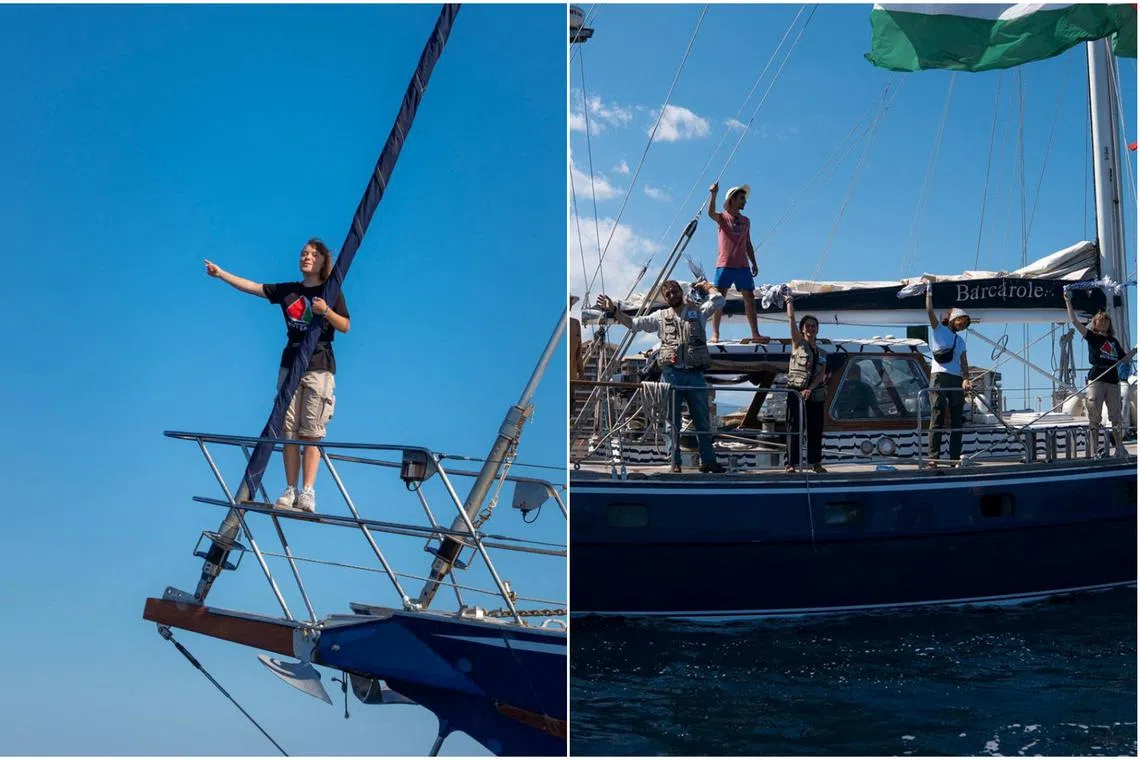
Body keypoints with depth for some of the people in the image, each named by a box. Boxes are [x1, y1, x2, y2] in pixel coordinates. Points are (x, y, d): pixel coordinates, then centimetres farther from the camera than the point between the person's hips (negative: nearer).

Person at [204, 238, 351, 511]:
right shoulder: (288, 290, 12)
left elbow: (345, 327, -1)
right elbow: (252, 287, 7)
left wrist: (326, 311, -18)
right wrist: (221, 274, -1)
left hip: (319, 368, -4)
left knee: (311, 433, -8)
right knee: (289, 430, -1)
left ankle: (307, 492, -10)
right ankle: (290, 491, 1)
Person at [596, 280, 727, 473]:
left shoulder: (698, 312, 8)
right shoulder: (661, 317, 10)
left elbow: (719, 300, -3)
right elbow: (633, 323, 9)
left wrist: (707, 286, 13)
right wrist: (613, 310, -1)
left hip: (695, 375, 0)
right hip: (671, 374, 0)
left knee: (703, 421, 6)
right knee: (672, 422, 4)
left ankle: (708, 461, 14)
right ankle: (675, 462, 11)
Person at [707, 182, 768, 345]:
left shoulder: (745, 221, 17)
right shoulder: (722, 218, 3)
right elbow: (711, 213, -21)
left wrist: (754, 263, 13)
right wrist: (713, 194, -34)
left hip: (743, 266, 5)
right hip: (725, 265, -5)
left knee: (750, 298, 0)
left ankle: (755, 334, 1)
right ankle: (715, 334, -1)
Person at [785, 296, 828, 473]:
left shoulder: (821, 352, 13)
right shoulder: (798, 343, 4)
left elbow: (821, 374, 1)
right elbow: (791, 318, -4)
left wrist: (810, 389, -14)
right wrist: (789, 300, -6)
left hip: (815, 394, 4)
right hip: (796, 392, -4)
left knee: (815, 430, 7)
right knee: (795, 428, -6)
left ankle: (815, 462, 15)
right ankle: (791, 463, -6)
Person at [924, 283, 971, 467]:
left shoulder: (961, 341, 22)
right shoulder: (938, 329, 9)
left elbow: (964, 363, 10)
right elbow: (930, 311, -5)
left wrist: (966, 379, -6)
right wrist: (929, 291, -5)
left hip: (957, 381, 6)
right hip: (939, 377, -6)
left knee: (957, 421, 3)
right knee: (937, 418, -12)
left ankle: (956, 458, 4)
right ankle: (933, 457, -16)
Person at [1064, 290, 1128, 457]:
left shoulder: (1114, 341, 18)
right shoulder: (1092, 337, 6)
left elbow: (1123, 359, 21)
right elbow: (1074, 321, -2)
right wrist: (1068, 302, -6)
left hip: (1113, 381, 4)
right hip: (1096, 379, -4)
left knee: (1116, 417, 6)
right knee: (1094, 418, -3)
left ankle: (1120, 449, 11)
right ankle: (1093, 450, -1)